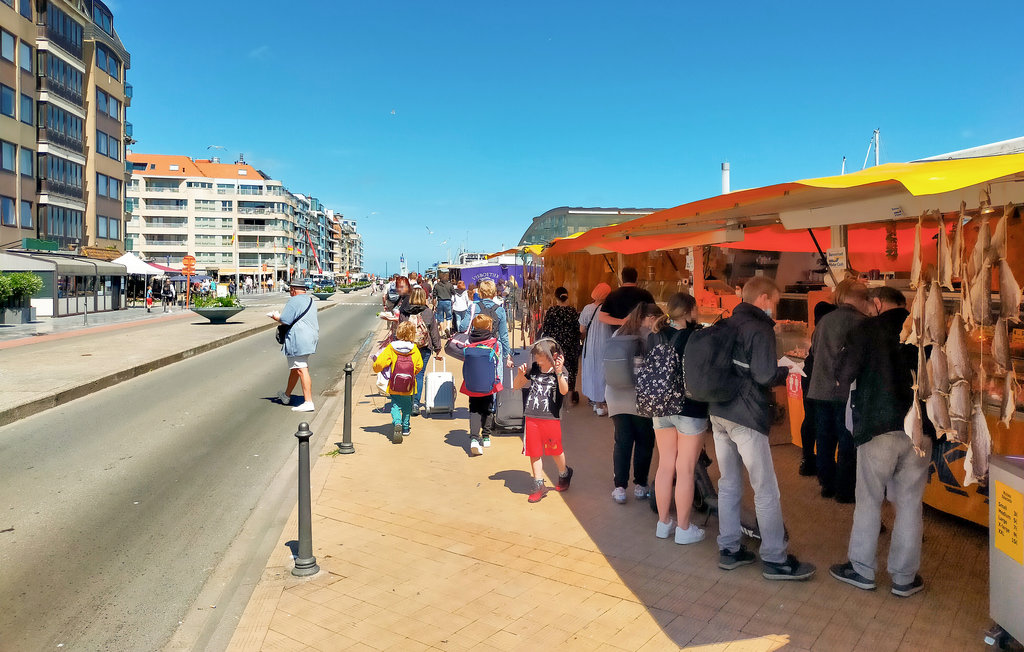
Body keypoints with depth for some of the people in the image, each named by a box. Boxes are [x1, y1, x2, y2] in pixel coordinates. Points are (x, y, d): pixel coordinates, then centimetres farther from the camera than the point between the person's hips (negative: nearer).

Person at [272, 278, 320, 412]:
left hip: (298, 340, -10)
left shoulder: (294, 301, -12)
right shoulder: (310, 300, 16)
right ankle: (286, 396, 36)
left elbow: (285, 320, -14)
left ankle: (308, 402, -14)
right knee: (295, 368, 21)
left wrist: (276, 317, 5)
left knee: (302, 369, -11)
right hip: (309, 338, 10)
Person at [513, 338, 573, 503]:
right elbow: (516, 386, 11)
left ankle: (564, 474, 38)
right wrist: (521, 374, -9)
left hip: (551, 418, -3)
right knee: (534, 452, 8)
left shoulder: (560, 370, -7)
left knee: (555, 450, 10)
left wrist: (559, 372, -36)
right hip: (531, 417, 3)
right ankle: (538, 485, 21)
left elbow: (564, 391, -23)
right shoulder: (533, 369, 3)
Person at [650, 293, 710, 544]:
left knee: (665, 466, 15)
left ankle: (663, 523, 26)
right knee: (685, 470, 4)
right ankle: (684, 528, 15)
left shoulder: (654, 337, -2)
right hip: (691, 410, -5)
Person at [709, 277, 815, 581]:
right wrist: (786, 371, 0)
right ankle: (775, 560, 10)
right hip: (746, 418, -8)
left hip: (719, 414, 8)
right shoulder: (760, 329, -11)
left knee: (729, 485, 14)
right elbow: (765, 376, -20)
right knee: (766, 491, 2)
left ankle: (729, 550, 21)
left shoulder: (727, 325, 13)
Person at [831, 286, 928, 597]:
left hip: (878, 428, -3)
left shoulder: (866, 329, -6)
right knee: (910, 504, 11)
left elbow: (844, 375, -8)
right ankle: (904, 577, 20)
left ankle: (862, 570, 20)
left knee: (868, 501, 9)